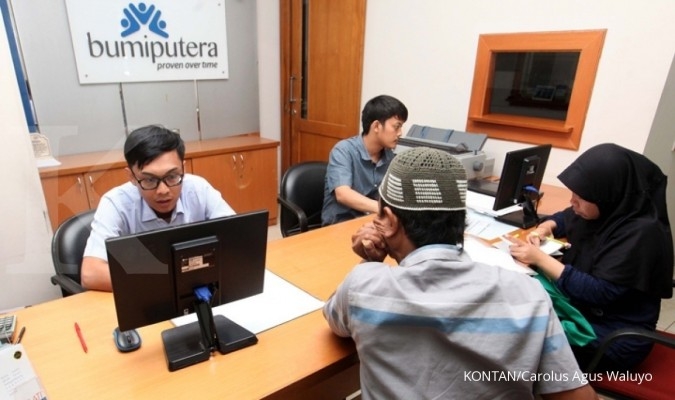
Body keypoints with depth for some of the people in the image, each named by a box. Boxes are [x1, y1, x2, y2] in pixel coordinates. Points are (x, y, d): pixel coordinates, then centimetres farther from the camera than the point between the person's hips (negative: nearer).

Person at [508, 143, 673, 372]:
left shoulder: (641, 233, -24)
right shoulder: (605, 211, -2)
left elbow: (600, 292, -27)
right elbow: (566, 218, 18)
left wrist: (540, 258, -26)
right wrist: (545, 228, -4)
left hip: (615, 334, -7)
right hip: (580, 306, 8)